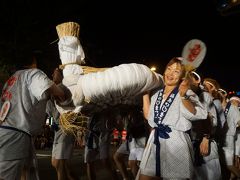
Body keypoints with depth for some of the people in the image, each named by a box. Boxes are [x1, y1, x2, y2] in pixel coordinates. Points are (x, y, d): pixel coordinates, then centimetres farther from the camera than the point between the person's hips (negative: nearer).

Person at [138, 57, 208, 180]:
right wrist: (145, 93, 12)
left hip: (176, 142, -4)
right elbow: (148, 116, 13)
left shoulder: (186, 92, 0)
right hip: (155, 141, 5)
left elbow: (194, 115, -15)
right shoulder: (156, 93, 14)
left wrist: (183, 96, -29)